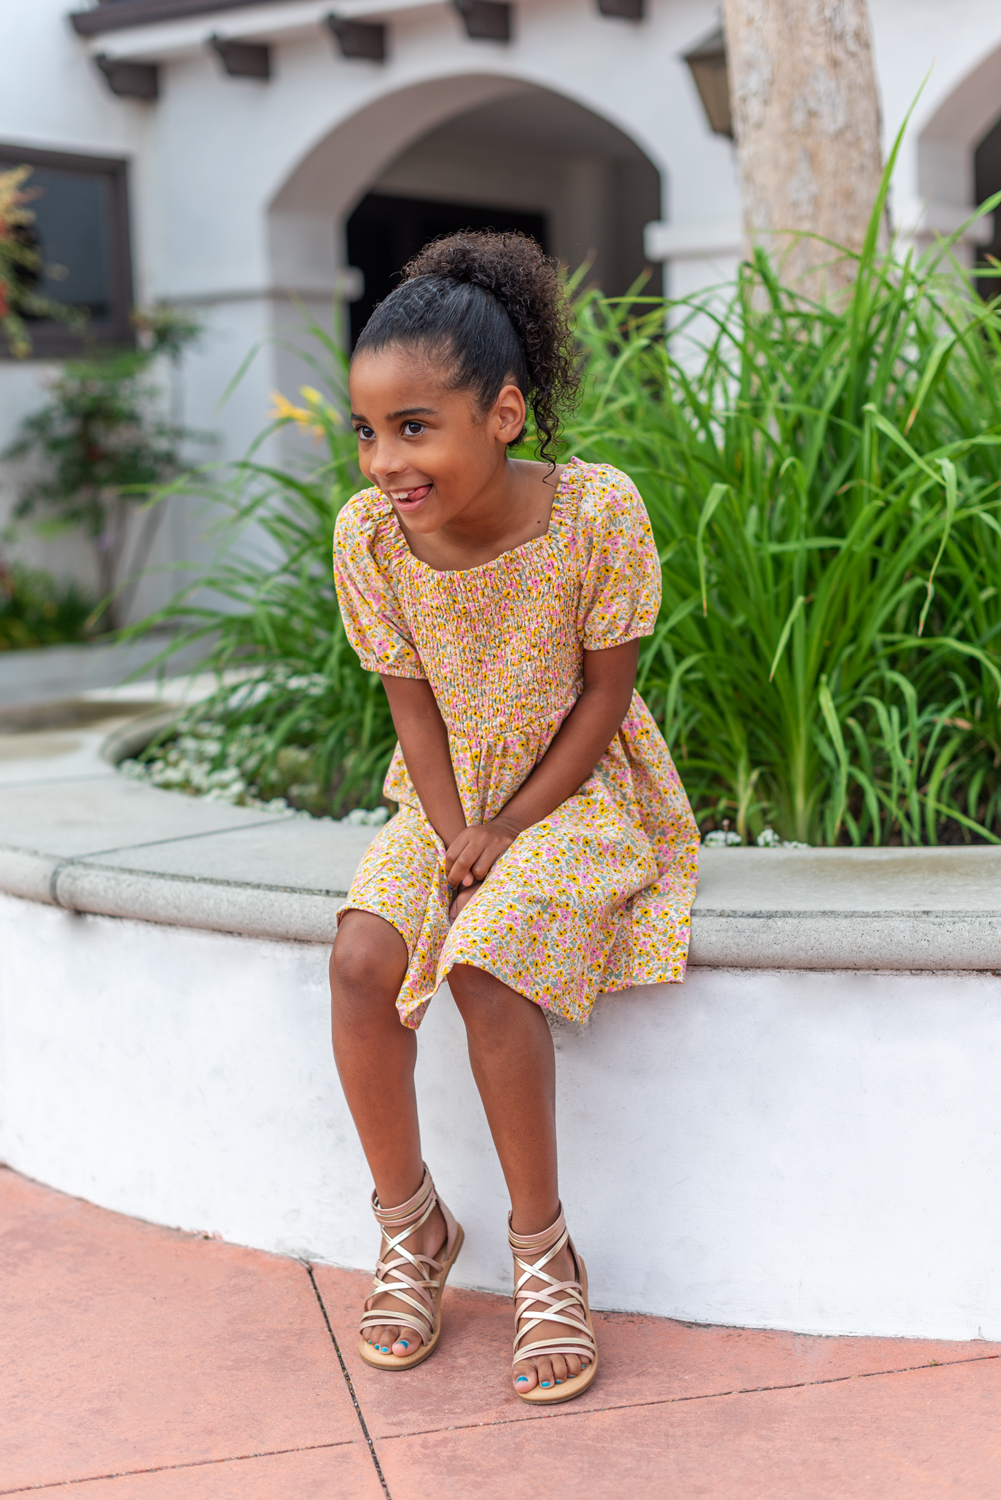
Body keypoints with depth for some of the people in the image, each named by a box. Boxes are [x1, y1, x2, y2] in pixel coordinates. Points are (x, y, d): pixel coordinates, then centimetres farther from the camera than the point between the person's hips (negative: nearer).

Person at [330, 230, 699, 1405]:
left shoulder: (598, 510, -21)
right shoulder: (367, 531, -12)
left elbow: (602, 697, -13)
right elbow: (414, 705, -4)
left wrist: (505, 833, -16)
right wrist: (454, 838, -15)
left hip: (580, 791, -3)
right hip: (451, 795, 4)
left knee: (485, 965, -27)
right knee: (362, 956, -21)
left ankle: (542, 1252, -7)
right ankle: (411, 1227, 1)